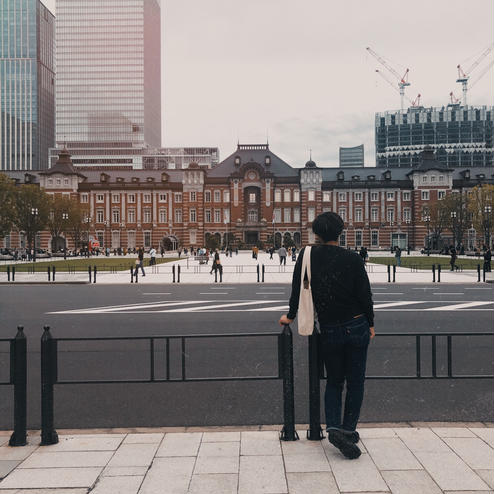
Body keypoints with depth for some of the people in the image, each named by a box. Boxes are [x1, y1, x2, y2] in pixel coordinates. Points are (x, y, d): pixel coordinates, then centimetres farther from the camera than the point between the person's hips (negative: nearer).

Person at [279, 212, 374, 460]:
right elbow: (365, 294, -4)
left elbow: (297, 289, -1)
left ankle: (333, 427, 0)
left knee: (334, 382, 16)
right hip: (356, 327, -1)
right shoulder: (352, 258, -8)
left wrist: (290, 316, 14)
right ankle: (348, 429, 15)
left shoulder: (307, 255, -4)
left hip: (329, 330, 1)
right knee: (355, 382, 13)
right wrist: (370, 324, 9)